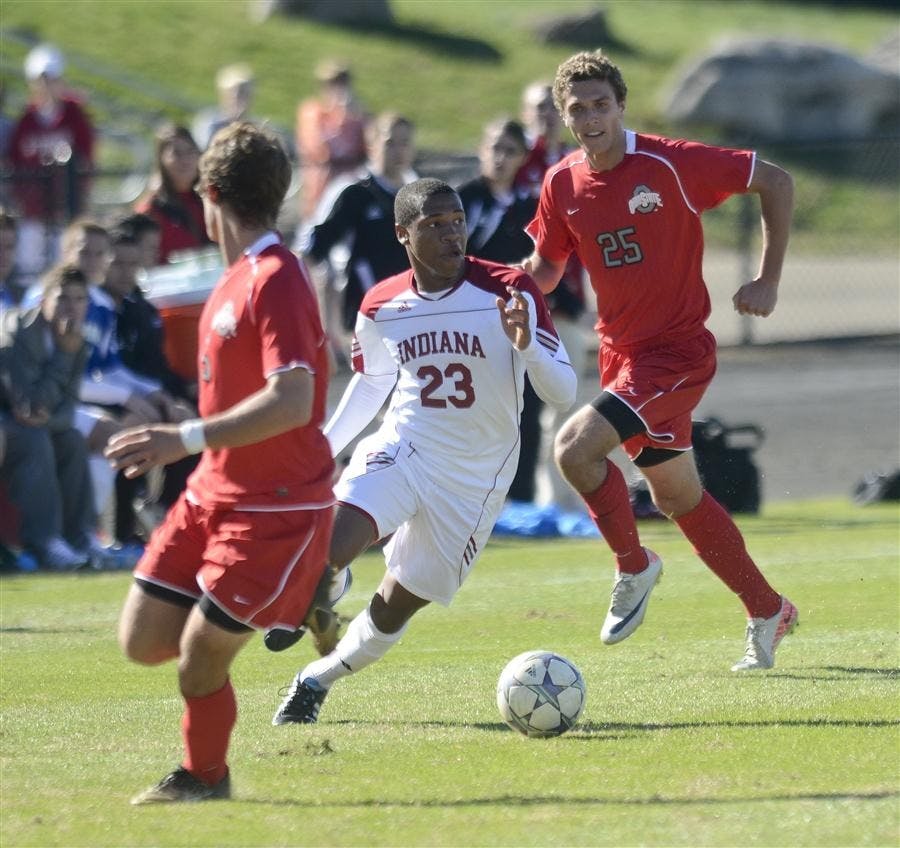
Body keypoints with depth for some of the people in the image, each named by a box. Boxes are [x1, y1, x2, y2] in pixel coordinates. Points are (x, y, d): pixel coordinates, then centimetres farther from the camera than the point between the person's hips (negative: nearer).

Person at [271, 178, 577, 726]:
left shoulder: (510, 292, -13)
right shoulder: (381, 308, -2)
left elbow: (563, 393, -14)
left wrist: (526, 346, -33)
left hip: (475, 480, -1)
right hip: (400, 451, 1)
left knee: (399, 603, 6)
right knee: (330, 546, -27)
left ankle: (318, 679, 30)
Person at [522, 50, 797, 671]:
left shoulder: (668, 164, -16)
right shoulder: (563, 185, 1)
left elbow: (775, 182, -9)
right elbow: (545, 271, 13)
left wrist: (769, 281, -11)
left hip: (677, 350, -7)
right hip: (621, 352, 7)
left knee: (575, 446, -23)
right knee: (677, 495, 14)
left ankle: (634, 567, 0)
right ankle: (768, 611, 30)